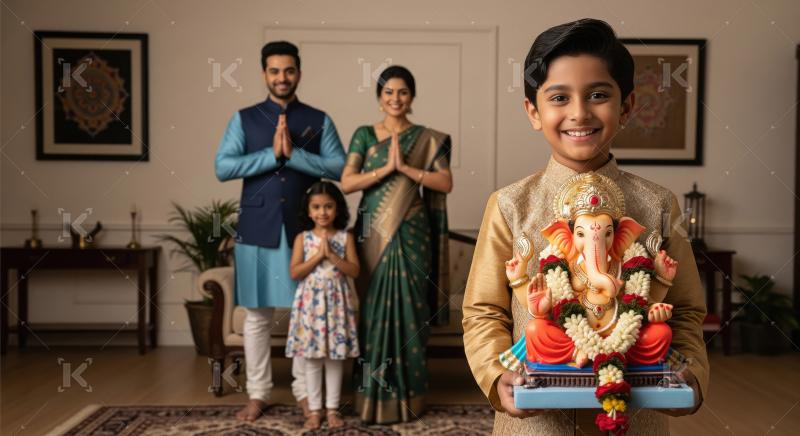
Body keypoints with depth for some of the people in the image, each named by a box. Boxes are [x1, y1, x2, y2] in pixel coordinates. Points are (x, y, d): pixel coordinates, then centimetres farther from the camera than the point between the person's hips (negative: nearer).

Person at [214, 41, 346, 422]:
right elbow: (222, 167, -6)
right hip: (257, 228, 0)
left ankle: (304, 389, 19)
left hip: (303, 229, 0)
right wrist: (272, 153, -14)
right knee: (257, 314, 6)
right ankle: (258, 393, 18)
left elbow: (340, 168, -5)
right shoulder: (244, 119, 5)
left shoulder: (319, 121, 6)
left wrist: (294, 153, -15)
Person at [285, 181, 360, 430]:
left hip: (336, 302, 0)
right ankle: (314, 409, 16)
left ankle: (332, 409, 17)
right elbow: (294, 273, -7)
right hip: (310, 302, 0)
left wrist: (331, 254, -15)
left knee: (335, 358, 6)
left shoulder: (345, 237, 2)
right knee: (312, 358, 5)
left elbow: (354, 271, -6)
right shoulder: (303, 238, 1)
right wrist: (318, 255, -14)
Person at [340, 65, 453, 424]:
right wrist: (386, 167, -15)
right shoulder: (364, 134, 6)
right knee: (373, 309, 2)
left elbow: (445, 183, -5)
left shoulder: (428, 139, 5)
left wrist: (405, 167, -14)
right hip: (374, 234, 0)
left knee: (408, 309, 2)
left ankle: (406, 396, 14)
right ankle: (372, 395, 13)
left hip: (411, 235, 0)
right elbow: (346, 183, -5)